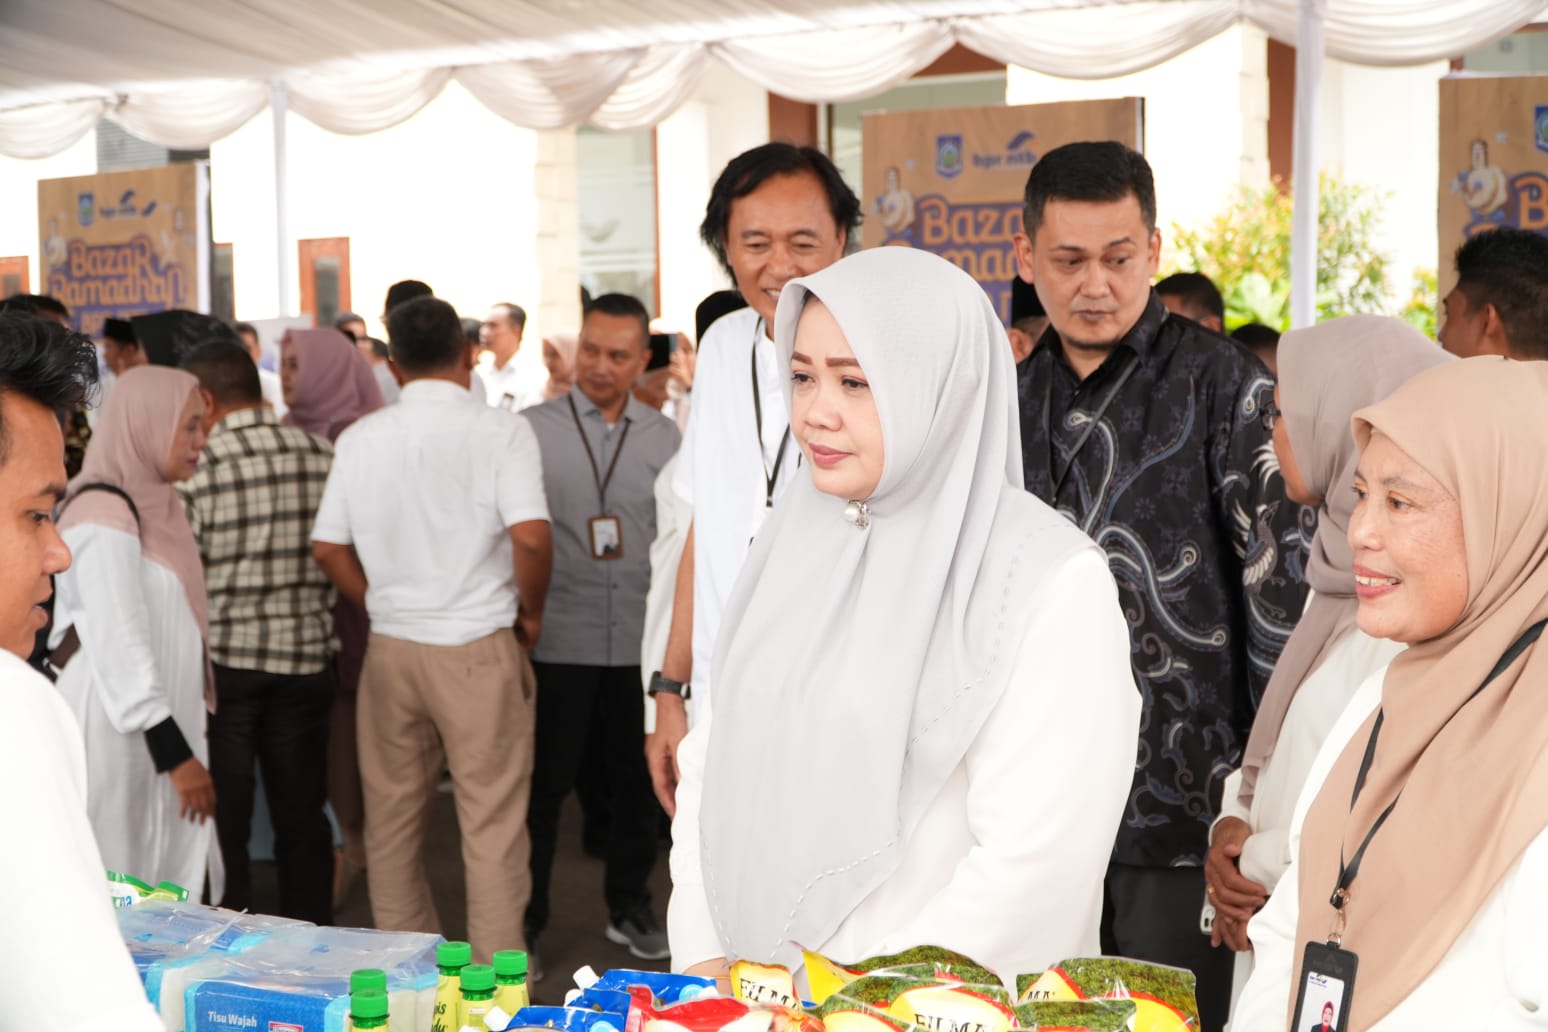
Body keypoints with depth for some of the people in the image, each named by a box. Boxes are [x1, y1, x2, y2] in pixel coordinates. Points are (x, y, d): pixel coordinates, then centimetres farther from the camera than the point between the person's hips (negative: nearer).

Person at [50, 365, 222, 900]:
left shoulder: (153, 504, 11)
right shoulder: (105, 517, -16)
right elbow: (120, 646, -20)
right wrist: (176, 753, -19)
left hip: (157, 722, 8)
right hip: (119, 734, -8)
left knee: (165, 886, 12)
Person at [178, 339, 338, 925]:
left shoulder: (198, 467, -11)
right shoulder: (323, 456, -1)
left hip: (222, 662, -3)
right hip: (305, 658, 3)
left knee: (222, 822, 9)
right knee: (303, 816, 13)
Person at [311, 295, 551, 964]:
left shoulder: (361, 439, 4)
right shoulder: (500, 431, -8)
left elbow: (328, 547, 5)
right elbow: (530, 537, -18)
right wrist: (530, 612, -3)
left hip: (390, 649, 4)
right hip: (479, 646, -4)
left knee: (392, 818, 16)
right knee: (492, 824, 3)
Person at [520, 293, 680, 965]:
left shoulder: (664, 437, 7)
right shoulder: (533, 429, -1)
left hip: (641, 640, 3)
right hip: (558, 640, -3)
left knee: (636, 781, 15)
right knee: (545, 783, 7)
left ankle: (629, 906, 33)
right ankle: (523, 918, 24)